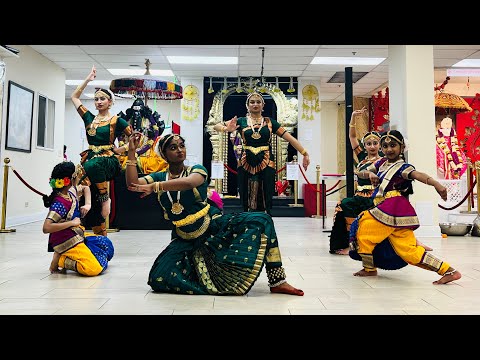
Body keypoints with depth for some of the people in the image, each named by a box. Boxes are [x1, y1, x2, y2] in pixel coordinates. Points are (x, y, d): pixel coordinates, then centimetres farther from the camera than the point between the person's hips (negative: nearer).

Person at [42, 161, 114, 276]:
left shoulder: (70, 191, 2)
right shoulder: (60, 203, -23)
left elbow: (85, 188, 24)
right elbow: (46, 228, -32)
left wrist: (88, 204, 6)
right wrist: (72, 223, -24)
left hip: (77, 235, 9)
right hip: (66, 241, -9)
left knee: (106, 244, 19)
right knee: (95, 268, -21)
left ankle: (70, 257, 11)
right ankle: (60, 261, -5)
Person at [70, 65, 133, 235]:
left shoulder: (116, 121, 5)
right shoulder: (89, 118, 18)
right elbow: (74, 97, 26)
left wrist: (119, 150, 0)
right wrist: (88, 79, 22)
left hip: (107, 161, -4)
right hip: (89, 158, 4)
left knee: (91, 166, -40)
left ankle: (105, 199, -21)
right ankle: (99, 234, -5)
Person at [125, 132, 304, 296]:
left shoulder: (197, 169, -4)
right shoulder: (159, 177, 5)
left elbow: (188, 183, -29)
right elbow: (132, 184, -13)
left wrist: (154, 186, -34)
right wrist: (131, 152, -16)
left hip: (214, 225, -1)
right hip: (185, 238, 2)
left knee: (262, 220, -22)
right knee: (158, 279, -20)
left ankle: (277, 281, -16)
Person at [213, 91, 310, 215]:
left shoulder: (270, 122, 8)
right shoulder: (241, 121, 8)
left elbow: (289, 138, 3)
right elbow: (216, 126, 5)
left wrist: (305, 153, -6)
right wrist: (226, 129, -19)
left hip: (266, 163, 0)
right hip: (246, 163, 0)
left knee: (266, 202, 1)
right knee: (247, 203, 4)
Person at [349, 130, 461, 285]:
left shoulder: (402, 167, -5)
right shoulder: (382, 162, 18)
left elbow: (418, 175, -26)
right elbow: (361, 173, 23)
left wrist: (436, 183, -46)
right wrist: (370, 174, -2)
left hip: (393, 209, -7)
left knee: (362, 230, 0)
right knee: (408, 250, 3)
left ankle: (369, 269, 18)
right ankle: (448, 271, 7)